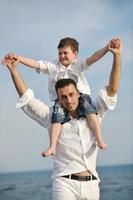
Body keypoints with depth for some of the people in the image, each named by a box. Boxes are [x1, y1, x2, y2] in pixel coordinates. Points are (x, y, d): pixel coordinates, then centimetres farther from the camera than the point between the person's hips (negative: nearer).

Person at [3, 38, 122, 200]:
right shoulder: (53, 118, 7)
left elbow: (111, 90, 8)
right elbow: (27, 99, 5)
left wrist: (117, 56, 0)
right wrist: (13, 70, -1)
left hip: (91, 185, 3)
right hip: (65, 183, -3)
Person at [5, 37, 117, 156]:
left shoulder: (78, 65, 11)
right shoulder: (52, 67, 16)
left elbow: (93, 58, -1)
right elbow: (35, 64, 9)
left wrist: (107, 48, -16)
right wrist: (19, 58, -3)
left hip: (81, 94, -1)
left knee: (90, 111, -28)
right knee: (57, 116, -24)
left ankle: (99, 140, -26)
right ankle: (52, 147, -25)